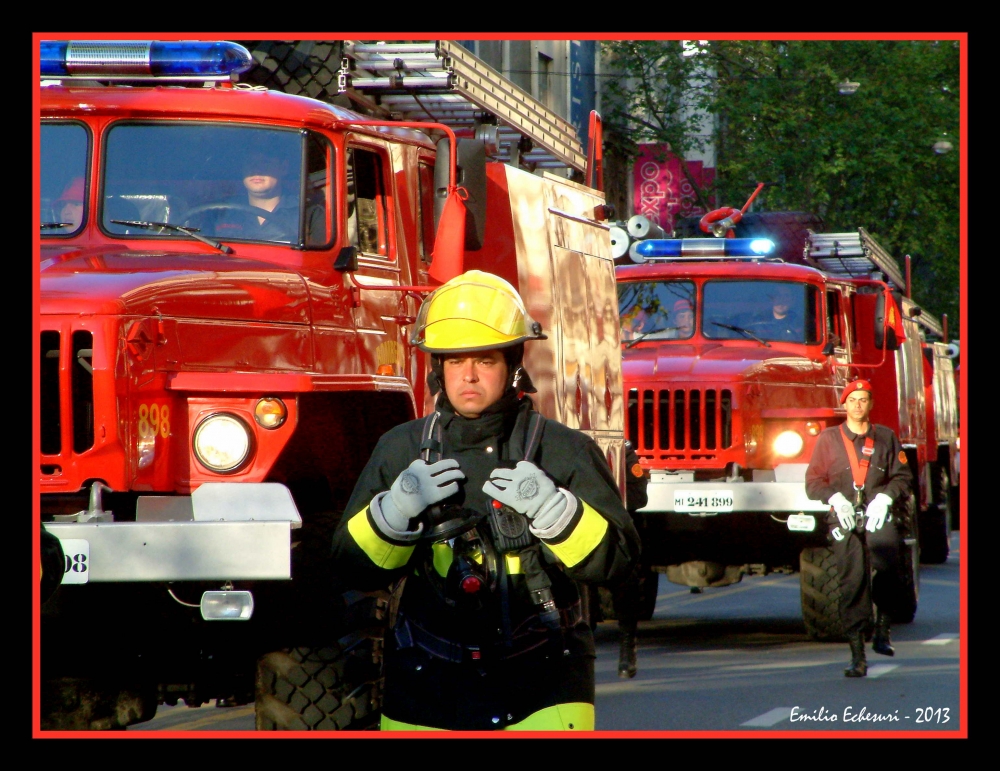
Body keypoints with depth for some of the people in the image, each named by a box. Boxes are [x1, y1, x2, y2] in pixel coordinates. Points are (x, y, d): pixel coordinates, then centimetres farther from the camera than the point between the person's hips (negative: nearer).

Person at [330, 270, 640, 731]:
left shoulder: (564, 451, 1)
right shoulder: (400, 451, 7)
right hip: (428, 687, 3)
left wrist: (550, 506, -19)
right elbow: (354, 567, 4)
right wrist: (397, 508, -13)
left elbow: (616, 558, -5)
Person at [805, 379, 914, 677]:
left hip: (878, 515, 0)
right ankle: (857, 655, -6)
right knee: (852, 581, -8)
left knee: (886, 562, -28)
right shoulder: (828, 439, 14)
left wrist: (886, 497, -7)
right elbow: (814, 480, 10)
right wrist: (835, 497, -9)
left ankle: (882, 626, -9)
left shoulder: (886, 438, 15)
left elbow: (902, 476, 12)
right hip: (844, 517, 0)